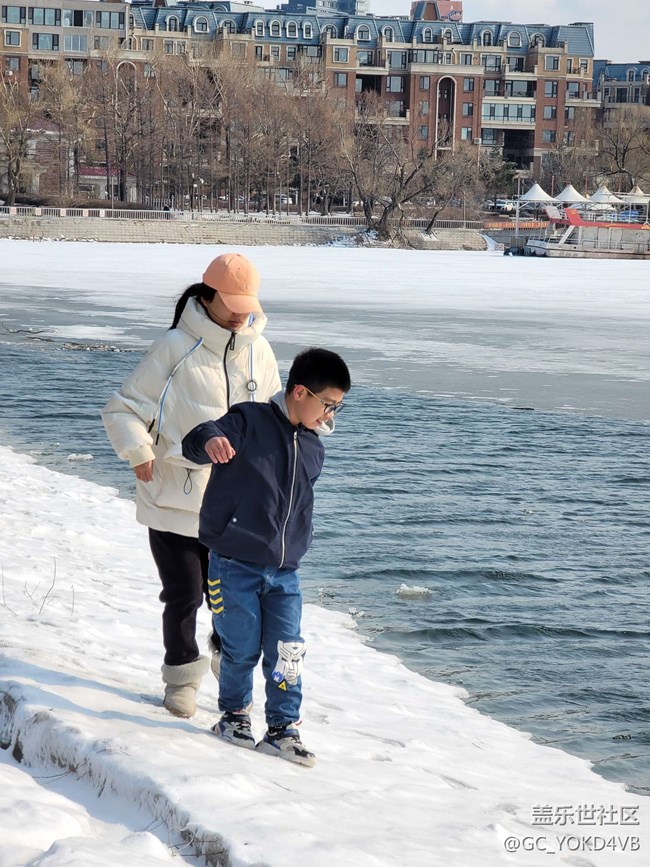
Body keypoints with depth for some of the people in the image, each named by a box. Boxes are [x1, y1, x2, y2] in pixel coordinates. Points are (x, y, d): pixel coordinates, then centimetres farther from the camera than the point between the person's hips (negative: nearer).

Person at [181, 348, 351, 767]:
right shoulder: (249, 422, -9)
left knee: (286, 654, 1)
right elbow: (200, 439, -23)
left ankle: (283, 728, 12)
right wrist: (210, 441, -45)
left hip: (284, 573, 5)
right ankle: (234, 713, 27)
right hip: (235, 564, -5)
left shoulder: (313, 450, 11)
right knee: (242, 649, 4)